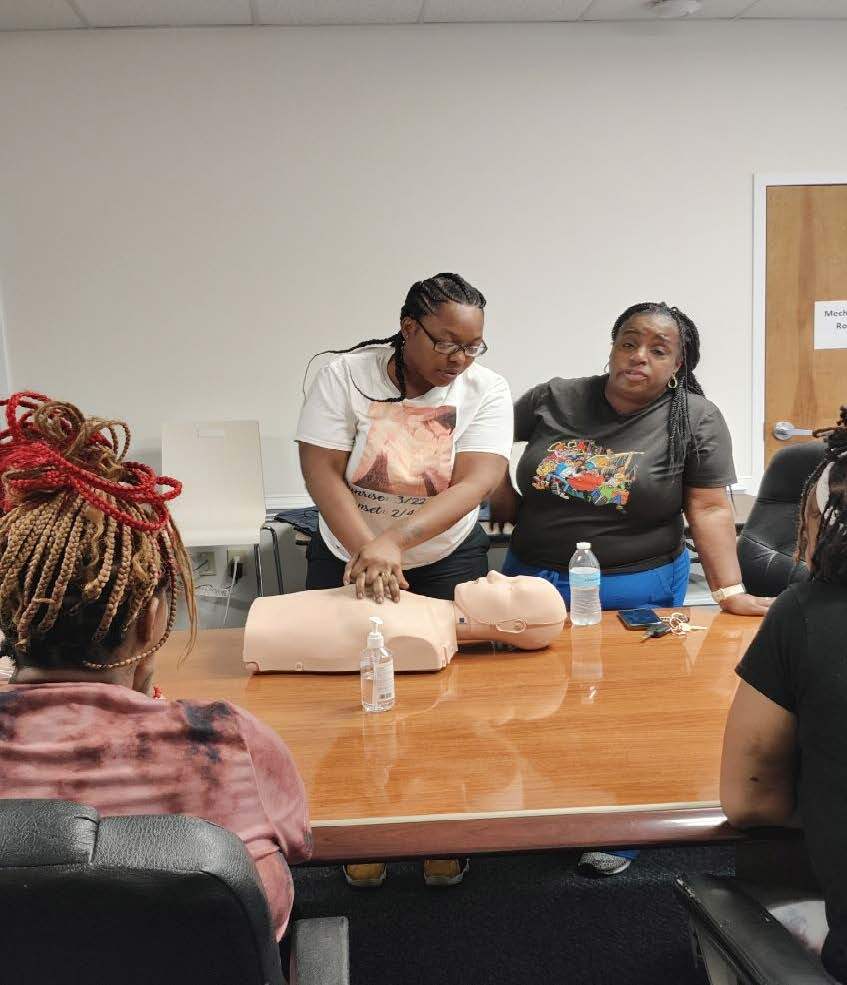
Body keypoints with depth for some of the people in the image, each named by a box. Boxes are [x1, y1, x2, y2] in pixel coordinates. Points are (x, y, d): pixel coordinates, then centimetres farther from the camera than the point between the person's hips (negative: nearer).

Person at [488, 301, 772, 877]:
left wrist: (731, 591, -18)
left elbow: (709, 509, -10)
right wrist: (507, 506, 4)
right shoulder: (553, 400, 1)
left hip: (635, 592, -3)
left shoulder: (695, 420, -6)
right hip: (533, 581, 3)